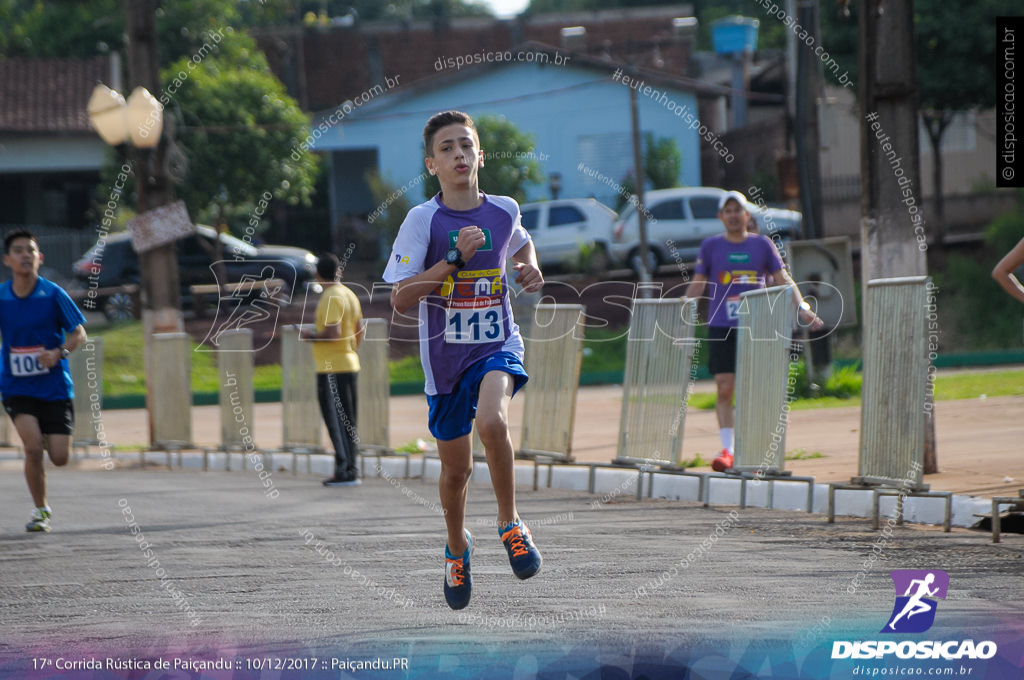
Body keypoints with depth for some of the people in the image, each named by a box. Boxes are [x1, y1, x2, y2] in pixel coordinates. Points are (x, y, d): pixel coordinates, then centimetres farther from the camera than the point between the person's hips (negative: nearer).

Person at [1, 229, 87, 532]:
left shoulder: (53, 294, -8)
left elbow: (79, 332, -2)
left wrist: (59, 352, -20)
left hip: (54, 385, 0)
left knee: (59, 457, -5)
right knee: (33, 447, -19)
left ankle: (48, 437, 34)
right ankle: (40, 509, 2)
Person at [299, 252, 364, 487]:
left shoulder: (330, 297, -15)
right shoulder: (349, 294, 12)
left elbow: (333, 333, -24)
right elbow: (359, 331, 18)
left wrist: (310, 335, -9)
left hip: (331, 368, -9)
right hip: (350, 364, 9)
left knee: (336, 421, -6)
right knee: (348, 422, 12)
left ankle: (344, 471, -8)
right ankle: (350, 470, 14)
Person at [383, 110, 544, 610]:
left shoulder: (503, 211, -1)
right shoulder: (423, 220, -11)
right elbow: (400, 300, -16)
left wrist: (530, 268, 3)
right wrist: (453, 259, -23)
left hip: (498, 345, 0)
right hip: (445, 357, 0)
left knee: (492, 422, -31)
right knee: (456, 470, 10)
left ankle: (509, 523, -10)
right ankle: (457, 546, 40)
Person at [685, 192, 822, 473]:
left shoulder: (762, 244, 9)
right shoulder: (710, 246, 9)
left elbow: (783, 280, 9)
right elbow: (697, 286, 12)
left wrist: (803, 308, -5)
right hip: (720, 327, 0)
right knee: (724, 389, -8)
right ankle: (726, 450, -5)